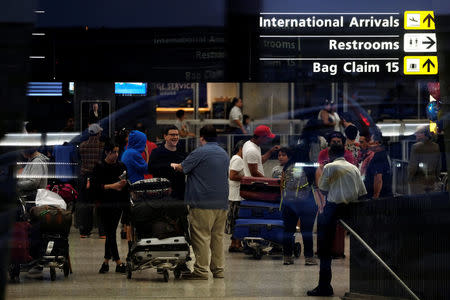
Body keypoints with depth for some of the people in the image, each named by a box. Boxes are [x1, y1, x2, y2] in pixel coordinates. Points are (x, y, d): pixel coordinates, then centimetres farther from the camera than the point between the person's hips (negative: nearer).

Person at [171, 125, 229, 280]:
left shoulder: (200, 152, -8)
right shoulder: (224, 154, 15)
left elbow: (182, 167, -1)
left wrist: (174, 166, 23)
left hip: (203, 202, -7)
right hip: (222, 202, 7)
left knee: (201, 236, -4)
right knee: (218, 236, 10)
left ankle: (201, 270, -6)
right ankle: (218, 269, 11)